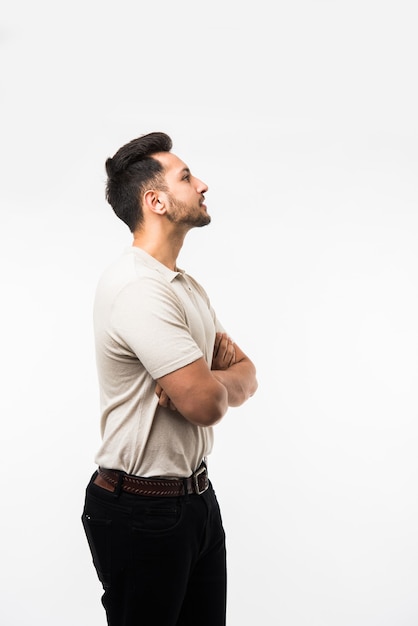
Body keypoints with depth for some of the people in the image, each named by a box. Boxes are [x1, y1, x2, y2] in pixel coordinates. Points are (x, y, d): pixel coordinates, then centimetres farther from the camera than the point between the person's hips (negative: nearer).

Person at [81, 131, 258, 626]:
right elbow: (208, 403, -28)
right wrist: (221, 378, -5)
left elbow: (245, 376, 8)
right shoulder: (138, 287, -22)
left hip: (196, 495, 9)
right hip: (141, 512, -9)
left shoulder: (186, 286, 12)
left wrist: (199, 382, -14)